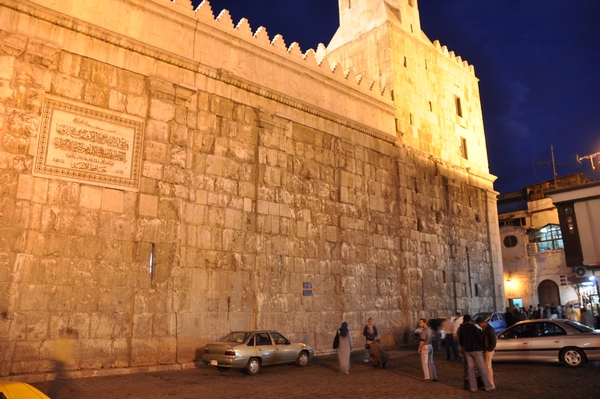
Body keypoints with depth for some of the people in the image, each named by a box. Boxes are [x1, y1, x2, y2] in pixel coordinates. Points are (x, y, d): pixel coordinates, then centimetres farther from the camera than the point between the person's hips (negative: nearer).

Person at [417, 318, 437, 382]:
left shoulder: (424, 330, -19)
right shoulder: (429, 329, 10)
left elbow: (422, 340, -22)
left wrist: (419, 348, -12)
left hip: (425, 347, -9)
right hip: (430, 346, 9)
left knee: (424, 363, 0)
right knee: (430, 362, 13)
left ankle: (427, 378, 1)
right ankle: (434, 377, 17)